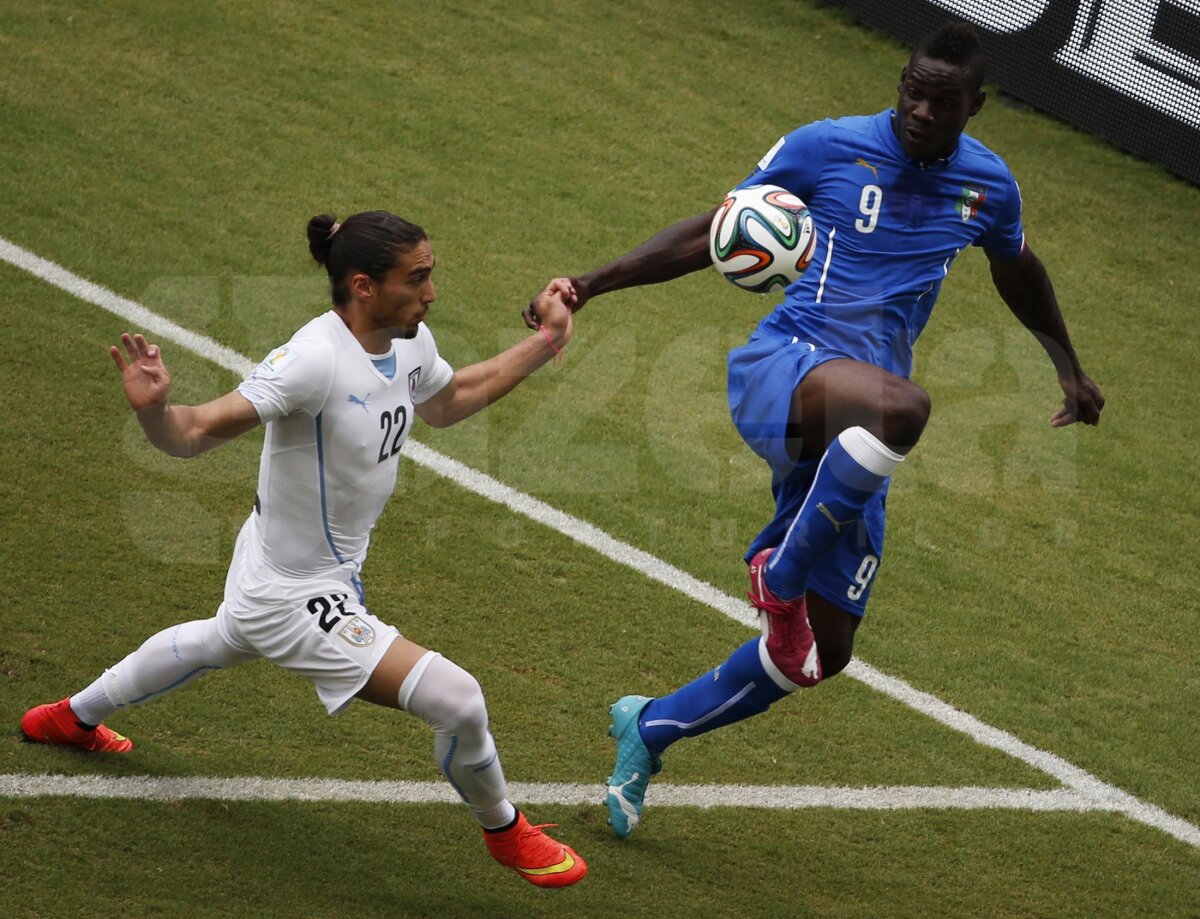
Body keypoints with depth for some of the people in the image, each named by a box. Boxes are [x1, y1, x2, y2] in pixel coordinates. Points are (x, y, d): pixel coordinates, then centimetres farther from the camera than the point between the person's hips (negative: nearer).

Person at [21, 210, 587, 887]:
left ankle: (75, 718, 65)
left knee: (221, 642, 40)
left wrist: (547, 343, 10)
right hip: (301, 599, -10)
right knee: (458, 703, -11)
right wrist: (153, 407, -55)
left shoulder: (411, 344, -8)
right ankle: (505, 831, 21)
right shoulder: (316, 360, -34)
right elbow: (199, 433, -33)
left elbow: (448, 401, 15)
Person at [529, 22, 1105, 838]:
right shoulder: (829, 147, -2)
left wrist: (1069, 369, 39)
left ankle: (652, 728, 28)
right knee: (901, 404, -43)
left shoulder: (989, 184, 9)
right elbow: (713, 234, 5)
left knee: (821, 654, 5)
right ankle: (780, 571, -22)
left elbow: (1019, 272, 32)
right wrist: (594, 283, -4)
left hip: (850, 442, 5)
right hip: (781, 369, -5)